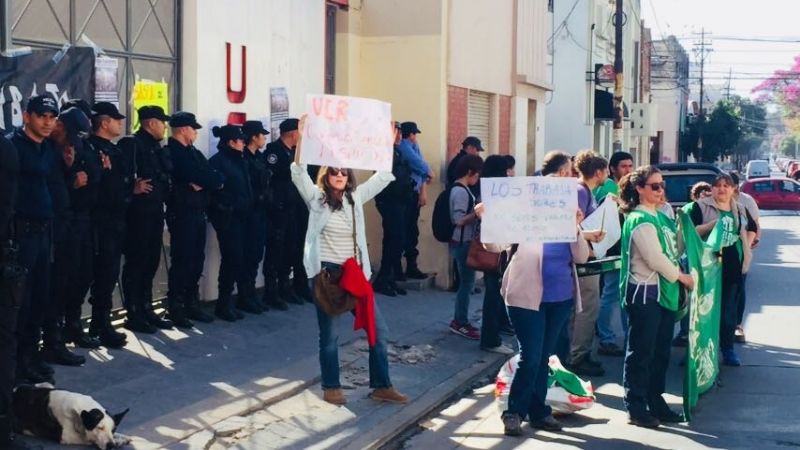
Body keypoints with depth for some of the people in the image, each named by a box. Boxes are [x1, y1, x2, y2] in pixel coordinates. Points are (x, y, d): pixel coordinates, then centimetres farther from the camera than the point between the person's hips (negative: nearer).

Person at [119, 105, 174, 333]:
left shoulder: (157, 147, 18)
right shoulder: (130, 144, -9)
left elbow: (167, 175, 19)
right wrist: (134, 186, -24)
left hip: (155, 211, 9)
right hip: (138, 212, -9)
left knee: (151, 261, 13)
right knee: (135, 262, -3)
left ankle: (146, 309, 22)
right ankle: (133, 314, 2)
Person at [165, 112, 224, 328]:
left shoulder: (194, 153, 17)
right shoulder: (171, 152, -9)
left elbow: (216, 178, 6)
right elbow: (196, 176, -19)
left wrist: (203, 182, -12)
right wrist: (209, 180, -2)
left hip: (197, 213, 8)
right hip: (181, 213, -8)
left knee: (196, 260, 11)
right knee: (182, 260, -6)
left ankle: (191, 304, 20)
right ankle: (174, 308, 0)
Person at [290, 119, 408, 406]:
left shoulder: (355, 197, 8)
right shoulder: (317, 198, 0)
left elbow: (384, 176, 8)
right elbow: (298, 173, -14)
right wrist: (302, 140, -24)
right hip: (326, 272, -4)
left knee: (378, 329, 2)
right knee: (329, 334, 3)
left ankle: (382, 386, 12)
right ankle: (331, 388, 17)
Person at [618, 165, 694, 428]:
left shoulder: (660, 217, 14)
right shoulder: (640, 219, -14)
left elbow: (673, 250, 20)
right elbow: (655, 258, -18)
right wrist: (681, 277, -7)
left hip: (664, 292, 9)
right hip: (644, 292, -9)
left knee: (661, 352, 14)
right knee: (641, 352, -2)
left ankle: (655, 403, 24)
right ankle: (636, 408, 5)